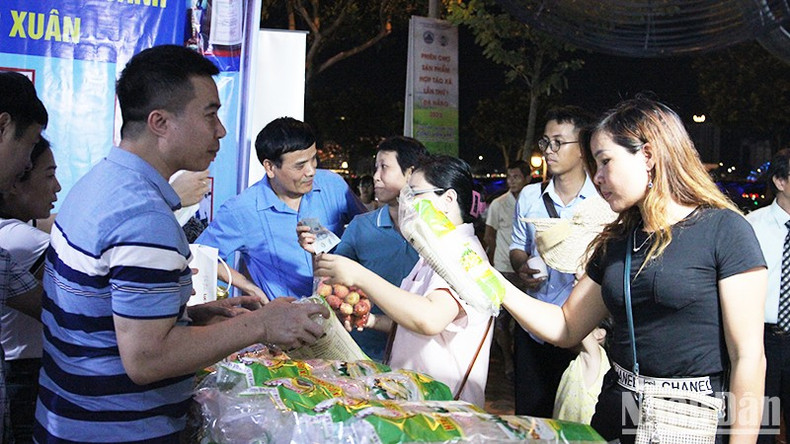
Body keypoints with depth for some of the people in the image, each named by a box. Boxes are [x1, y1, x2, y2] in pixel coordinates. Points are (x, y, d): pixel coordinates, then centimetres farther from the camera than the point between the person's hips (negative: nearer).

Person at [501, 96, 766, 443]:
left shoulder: (724, 230, -12)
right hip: (616, 413, 6)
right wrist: (496, 284, -2)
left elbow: (748, 356, -14)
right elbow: (567, 328, 9)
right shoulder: (615, 243, 7)